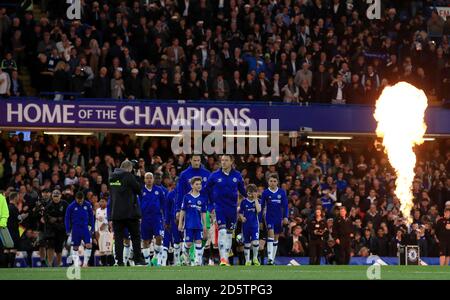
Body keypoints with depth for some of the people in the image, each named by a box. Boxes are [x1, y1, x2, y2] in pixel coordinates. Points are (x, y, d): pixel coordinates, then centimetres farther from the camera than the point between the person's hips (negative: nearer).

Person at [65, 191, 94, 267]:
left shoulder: (87, 205, -1)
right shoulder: (71, 206, -6)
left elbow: (91, 217, 8)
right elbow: (67, 218, 1)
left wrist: (92, 229, 7)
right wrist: (68, 230, -1)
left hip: (85, 228, 1)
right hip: (75, 229, -1)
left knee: (89, 245, -10)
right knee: (75, 247, 4)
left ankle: (85, 262, -1)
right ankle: (76, 263, 13)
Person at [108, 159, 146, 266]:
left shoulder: (112, 177, 9)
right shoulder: (128, 176, -10)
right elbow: (138, 189, -3)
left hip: (116, 213, 4)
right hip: (130, 212, -4)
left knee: (118, 237, 4)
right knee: (135, 236, 7)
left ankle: (119, 260, -1)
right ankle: (138, 259, 6)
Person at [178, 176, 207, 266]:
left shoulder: (202, 198, 5)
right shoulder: (187, 197, 0)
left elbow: (203, 213, 9)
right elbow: (182, 211, 3)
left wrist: (205, 225, 6)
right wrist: (180, 223, 0)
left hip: (198, 225, 2)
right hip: (188, 224, -2)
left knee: (199, 242, -3)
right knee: (188, 243, -3)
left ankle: (198, 261, -1)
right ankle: (185, 253, 27)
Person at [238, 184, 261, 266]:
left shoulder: (257, 201, 0)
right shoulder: (244, 201, 1)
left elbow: (259, 210, -17)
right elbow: (240, 212, 7)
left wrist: (255, 199, -15)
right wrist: (242, 218, -15)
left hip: (255, 225, -1)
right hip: (246, 225, 1)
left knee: (255, 242, -16)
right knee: (246, 243, 7)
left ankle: (255, 258, 5)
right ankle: (247, 260, 18)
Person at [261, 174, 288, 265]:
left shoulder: (282, 192, 1)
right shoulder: (265, 192, -3)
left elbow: (285, 205, 4)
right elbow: (262, 206, 3)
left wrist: (285, 217, -6)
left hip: (279, 218, 3)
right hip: (269, 216, -3)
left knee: (276, 237, 9)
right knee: (270, 233, -20)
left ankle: (273, 259, 18)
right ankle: (270, 258, -25)